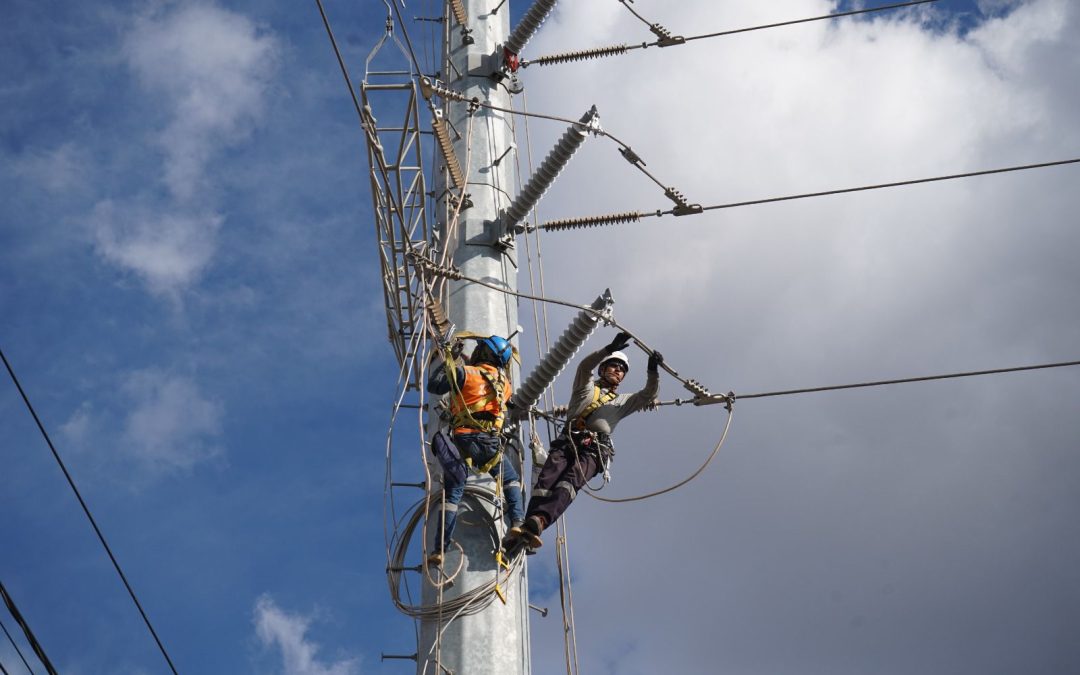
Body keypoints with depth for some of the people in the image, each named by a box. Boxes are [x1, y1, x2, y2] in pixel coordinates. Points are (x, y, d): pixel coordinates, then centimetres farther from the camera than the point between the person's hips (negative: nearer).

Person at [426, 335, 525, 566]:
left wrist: (448, 362, 13)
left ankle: (440, 550, 2)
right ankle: (518, 522, 4)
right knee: (511, 480, 26)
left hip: (462, 440, -2)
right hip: (490, 443, 2)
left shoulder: (465, 373, -3)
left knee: (453, 492, 6)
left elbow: (433, 385, -1)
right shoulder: (504, 382, 11)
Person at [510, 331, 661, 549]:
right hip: (568, 441, 1)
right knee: (546, 480, -26)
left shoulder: (622, 402, 34)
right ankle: (530, 526, -44)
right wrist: (610, 349, -5)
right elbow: (585, 366, 7)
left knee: (569, 482, -32)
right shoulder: (586, 387, 28)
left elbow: (648, 395, 21)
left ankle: (536, 523, -56)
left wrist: (653, 371, 5)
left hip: (594, 450, -1)